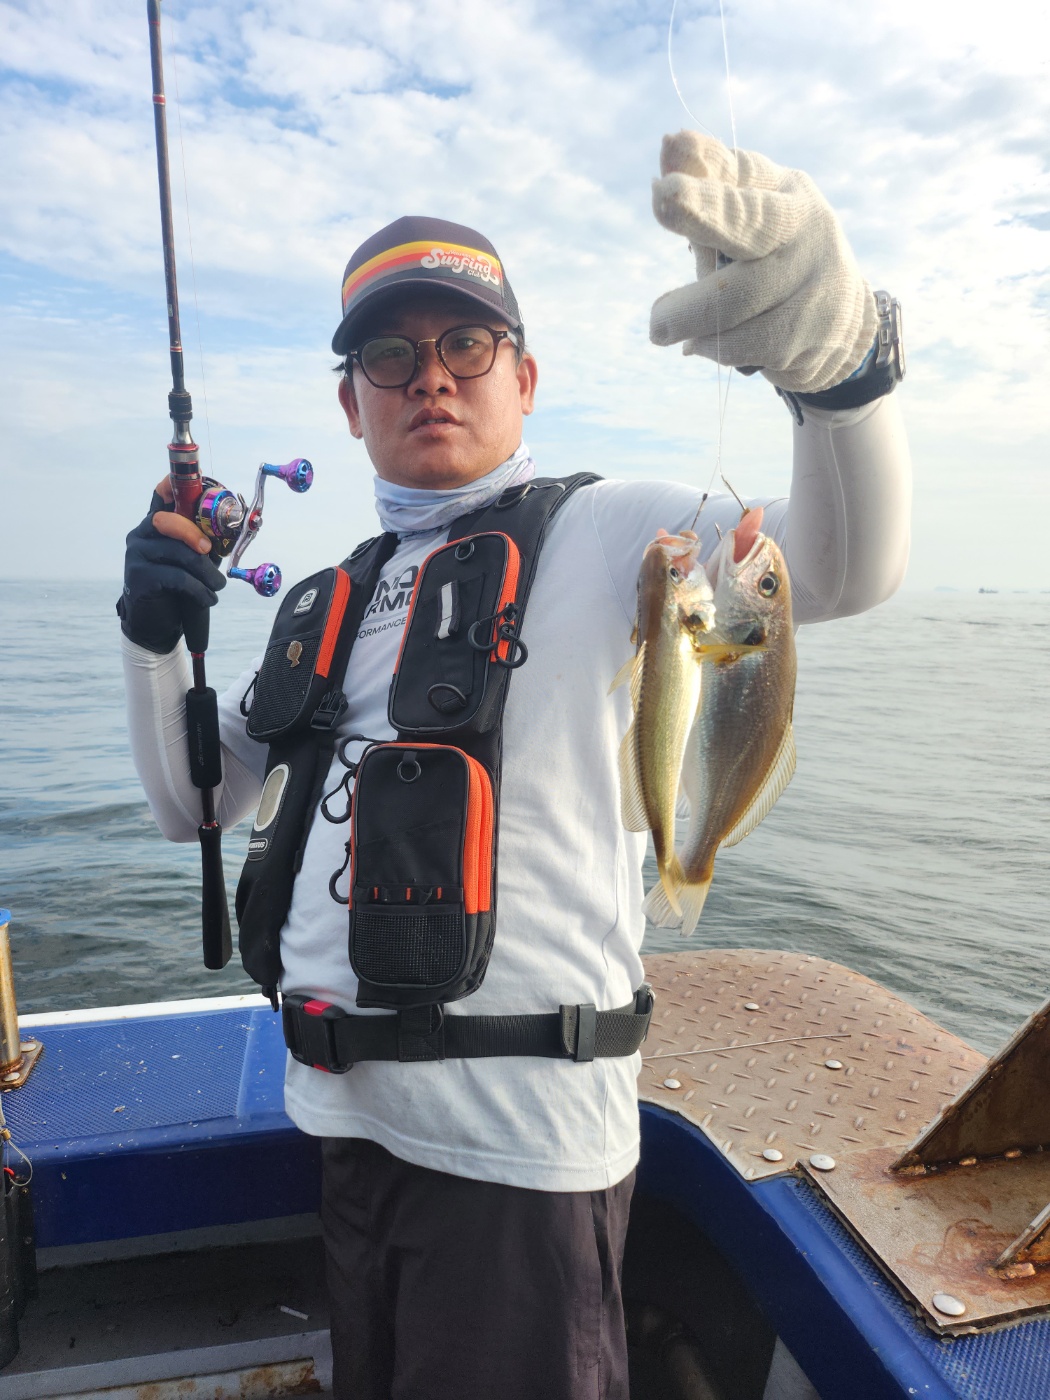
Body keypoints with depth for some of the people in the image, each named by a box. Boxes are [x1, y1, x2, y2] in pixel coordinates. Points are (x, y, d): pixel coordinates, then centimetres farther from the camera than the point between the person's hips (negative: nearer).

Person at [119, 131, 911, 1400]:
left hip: (519, 1137, -6)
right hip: (349, 1114, 6)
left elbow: (847, 568, -24)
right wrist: (155, 639, -3)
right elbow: (191, 803, 12)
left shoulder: (599, 534, -8)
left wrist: (837, 353, -42)